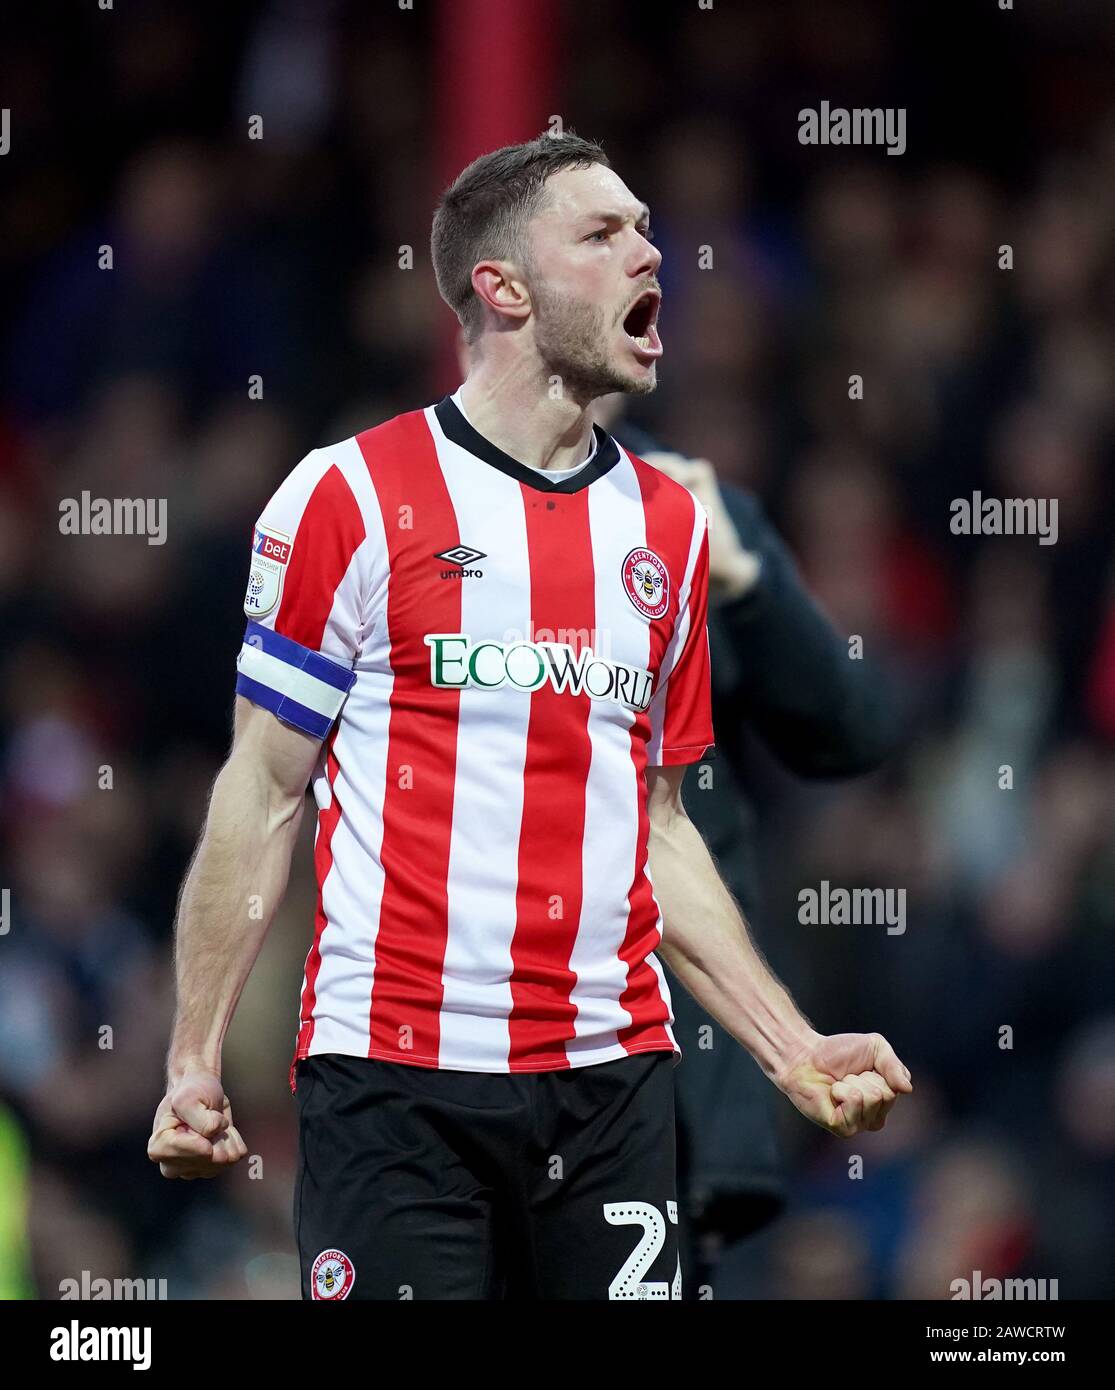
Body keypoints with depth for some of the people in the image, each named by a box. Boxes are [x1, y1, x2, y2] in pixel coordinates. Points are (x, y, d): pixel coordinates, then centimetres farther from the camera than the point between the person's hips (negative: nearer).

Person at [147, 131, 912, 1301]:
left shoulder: (668, 524, 14)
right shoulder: (352, 495, -1)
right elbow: (262, 798, 0)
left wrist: (791, 1050, 12)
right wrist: (193, 1062, -6)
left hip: (612, 1078, 4)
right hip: (393, 1071, -4)